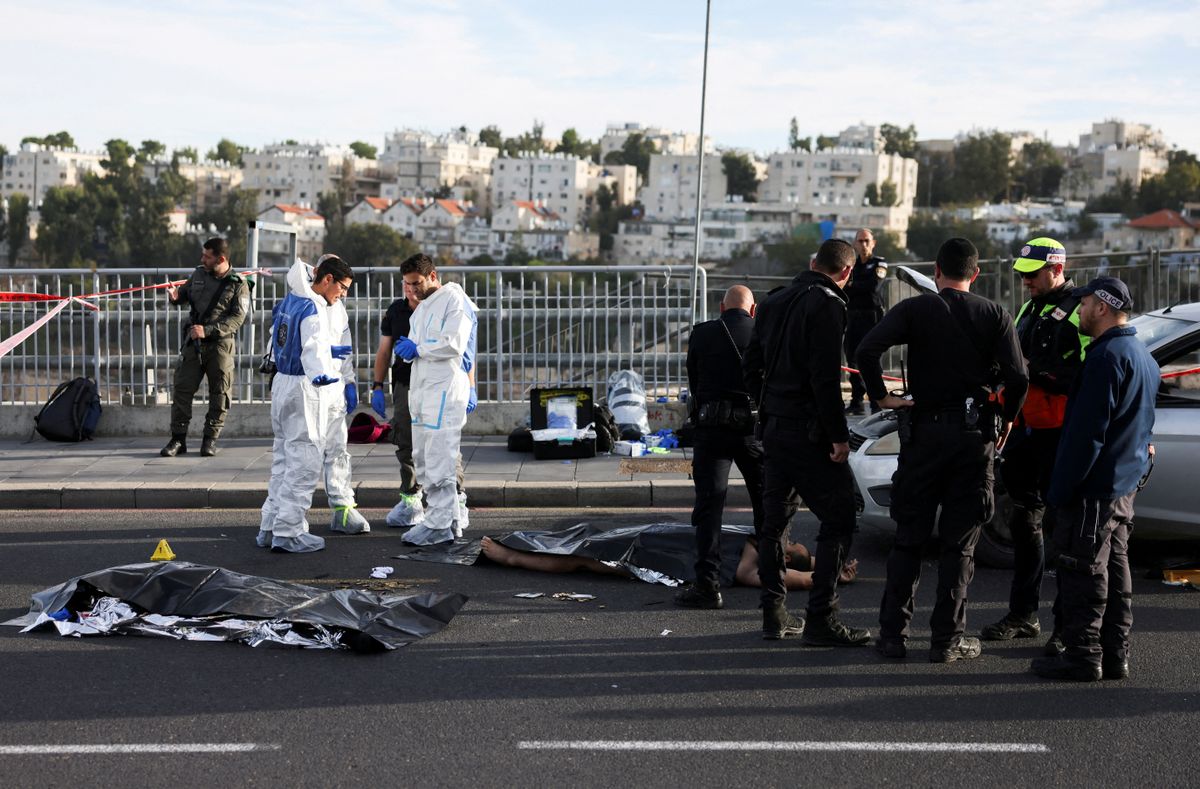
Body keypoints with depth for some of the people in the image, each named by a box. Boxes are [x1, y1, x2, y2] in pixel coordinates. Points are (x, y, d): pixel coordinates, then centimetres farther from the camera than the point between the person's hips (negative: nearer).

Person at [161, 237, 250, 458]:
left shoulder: (238, 285, -5)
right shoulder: (199, 274, 8)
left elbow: (237, 318, -12)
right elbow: (185, 293, 24)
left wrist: (207, 330, -21)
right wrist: (175, 296, -1)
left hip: (220, 344, -3)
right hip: (193, 341, 3)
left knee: (219, 394, 2)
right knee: (182, 389, -1)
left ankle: (210, 439, 14)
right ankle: (178, 439, 5)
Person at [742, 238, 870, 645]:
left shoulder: (774, 302, 13)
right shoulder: (827, 305, -12)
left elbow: (751, 366, 17)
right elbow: (825, 378, -20)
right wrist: (839, 435, -17)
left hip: (772, 425, 9)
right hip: (808, 431, -8)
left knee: (774, 521, 13)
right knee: (838, 519, -3)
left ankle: (774, 614, 19)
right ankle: (821, 619, -6)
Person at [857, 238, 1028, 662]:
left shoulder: (914, 309, 0)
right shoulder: (995, 316, 2)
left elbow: (867, 349, -16)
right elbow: (1018, 377, -9)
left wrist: (880, 395, -5)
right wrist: (1006, 420, 6)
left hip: (924, 431, 0)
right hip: (975, 435, 0)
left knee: (908, 538, 9)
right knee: (959, 543, 7)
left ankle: (892, 634, 10)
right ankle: (947, 639, 7)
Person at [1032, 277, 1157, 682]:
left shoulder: (1107, 356, -18)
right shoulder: (1142, 355, 15)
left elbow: (1086, 431, -21)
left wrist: (1060, 489, -19)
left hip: (1094, 487, -10)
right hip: (1126, 484, 10)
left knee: (1084, 573, -3)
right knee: (1114, 571, 13)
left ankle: (1082, 657, 1)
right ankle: (1115, 656, 18)